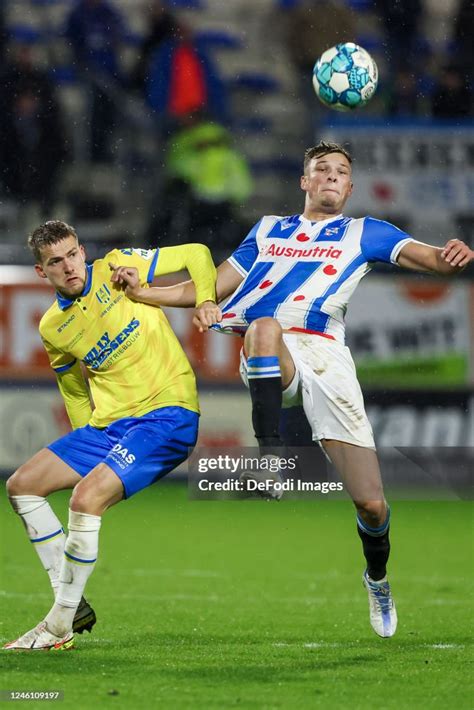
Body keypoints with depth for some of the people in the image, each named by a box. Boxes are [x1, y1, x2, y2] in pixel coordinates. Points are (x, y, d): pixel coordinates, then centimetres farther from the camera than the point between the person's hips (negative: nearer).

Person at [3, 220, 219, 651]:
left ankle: (60, 628, -12)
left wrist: (206, 299, -16)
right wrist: (86, 448, 14)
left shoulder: (118, 268, -6)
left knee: (86, 498, -24)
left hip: (166, 414, -7)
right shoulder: (53, 328, 9)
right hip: (106, 422, 7)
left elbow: (196, 254, 1)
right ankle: (74, 606, 9)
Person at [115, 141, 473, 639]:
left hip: (325, 354, 0)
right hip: (267, 357, 0)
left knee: (371, 504, -7)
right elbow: (214, 287, 32)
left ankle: (377, 578, 25)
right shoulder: (268, 230, 28)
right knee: (266, 326, -41)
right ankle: (269, 454, -42)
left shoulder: (365, 233, 21)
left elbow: (423, 256, 7)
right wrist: (143, 293, 19)